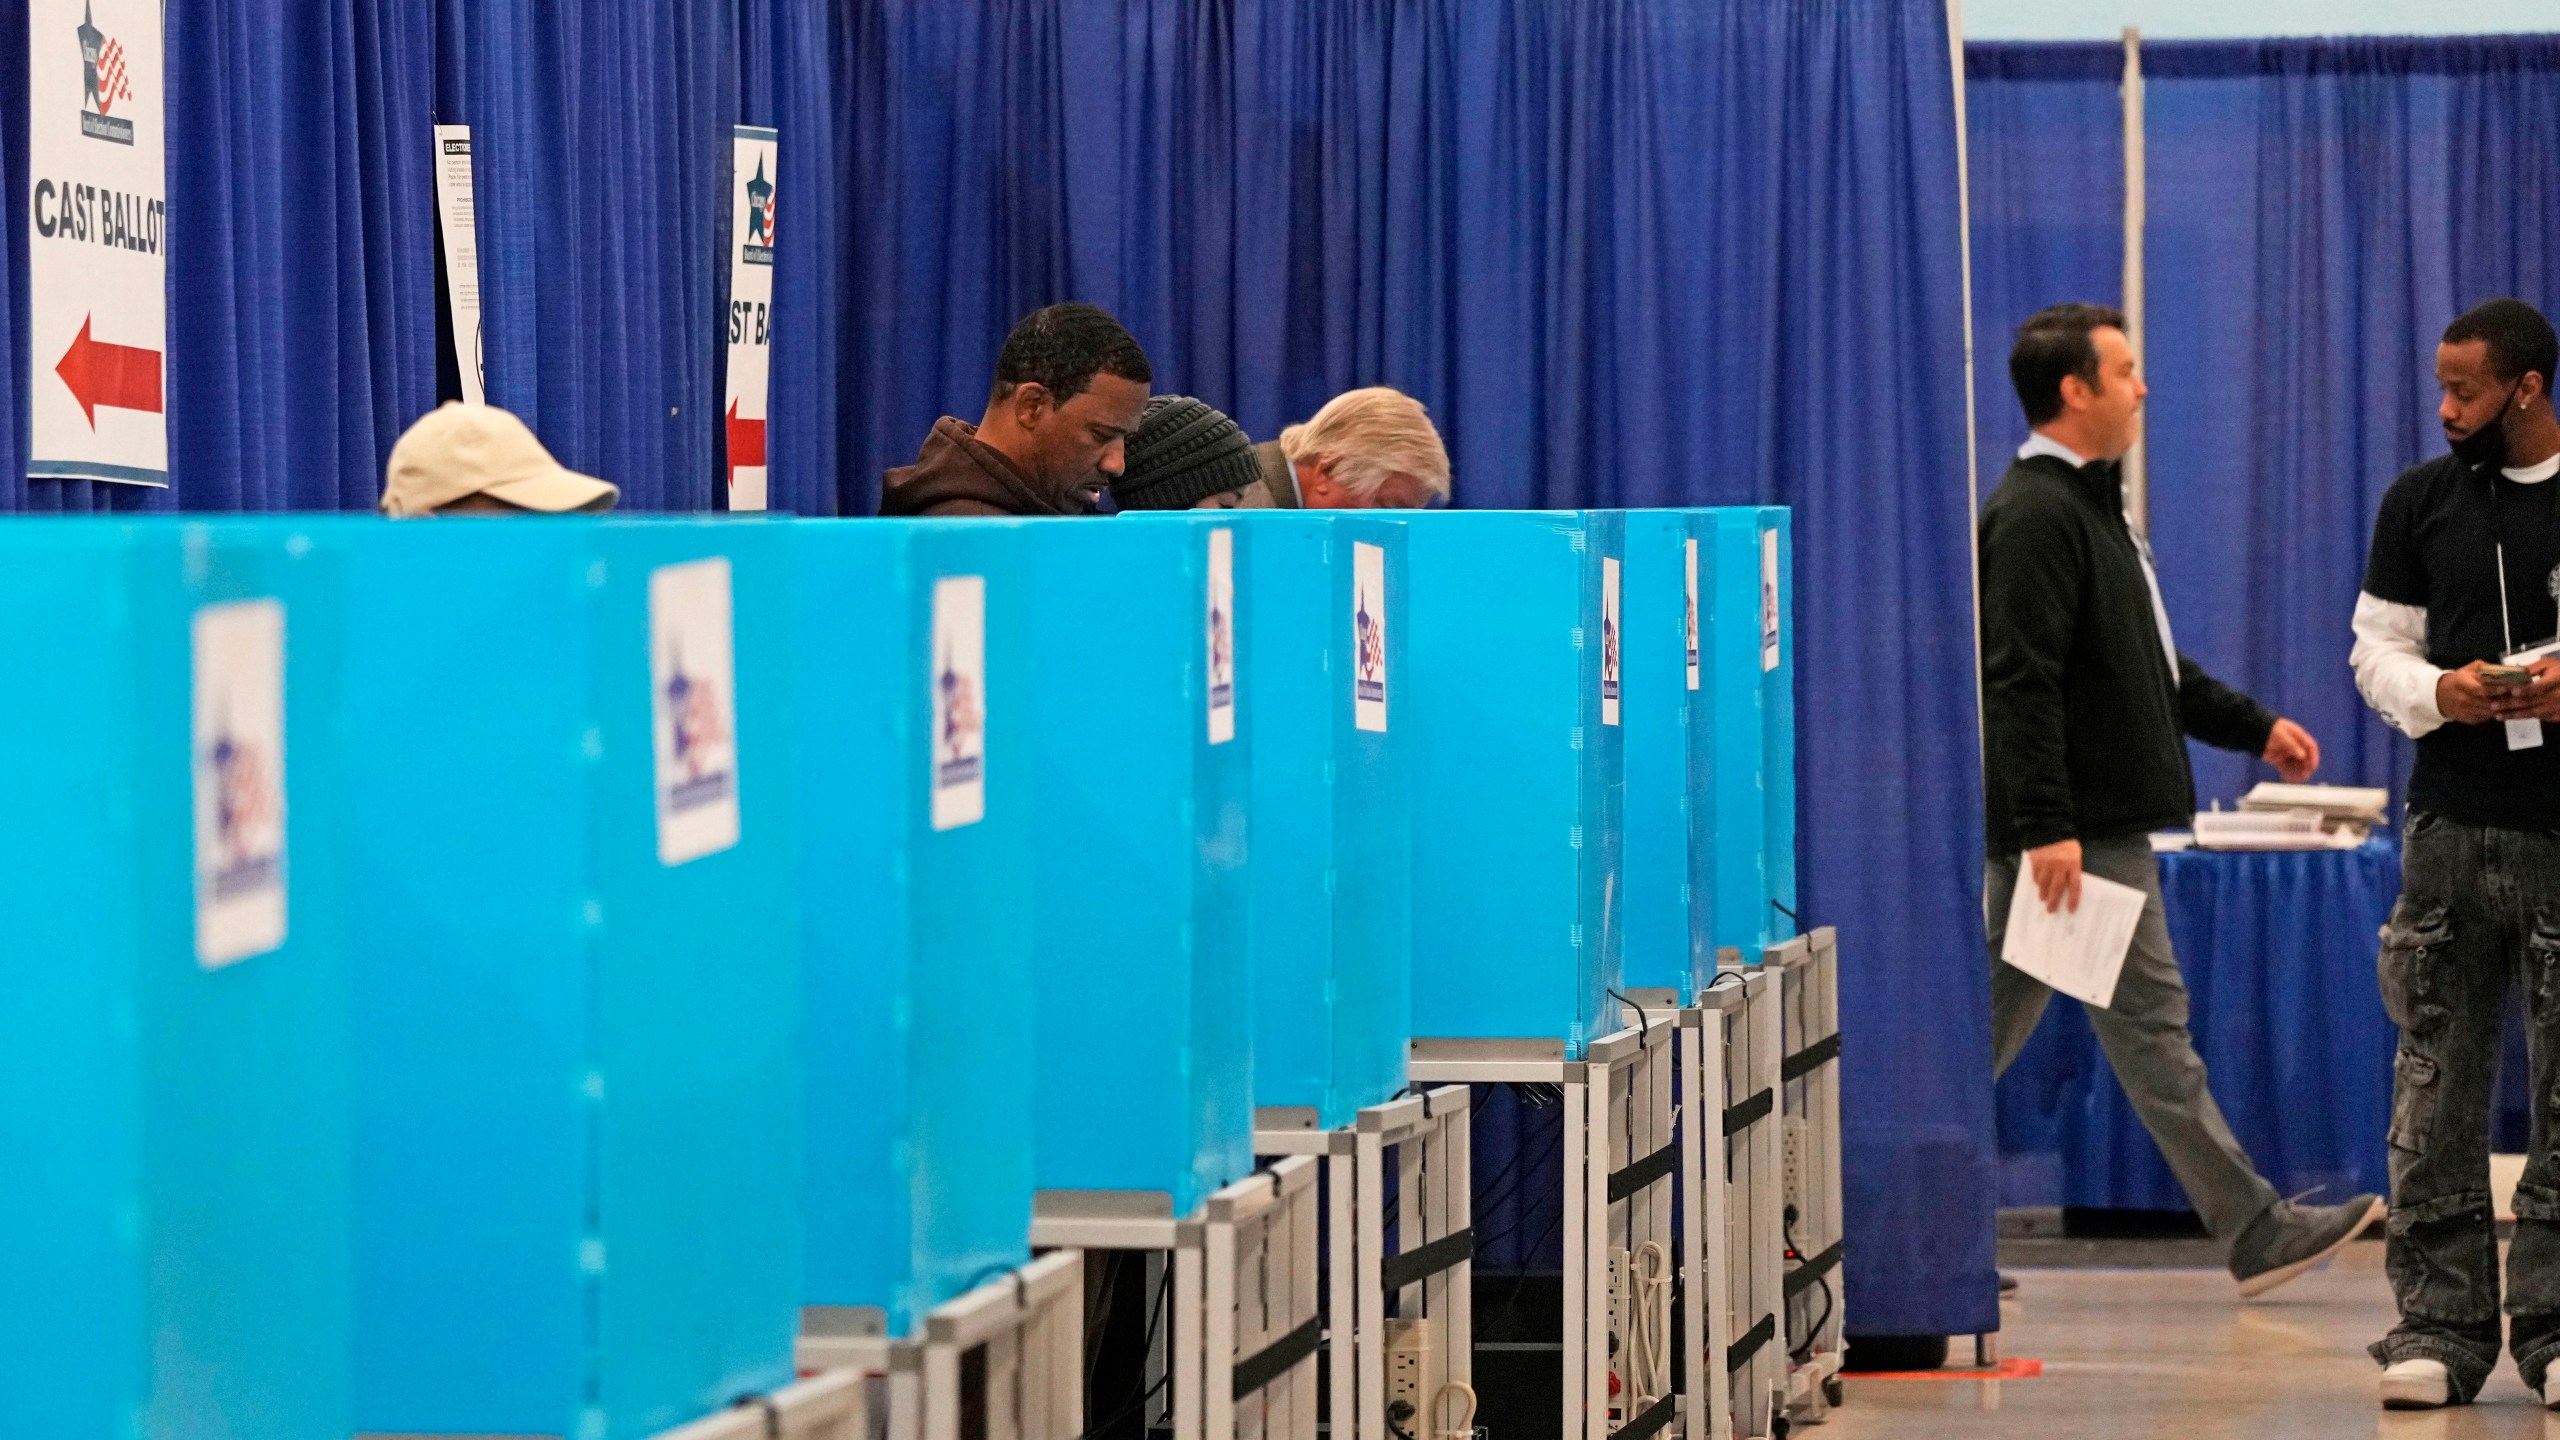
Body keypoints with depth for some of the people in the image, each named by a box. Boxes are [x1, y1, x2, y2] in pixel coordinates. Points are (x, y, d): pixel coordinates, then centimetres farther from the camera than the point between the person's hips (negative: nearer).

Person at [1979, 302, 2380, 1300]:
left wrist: (2253, 727, 24)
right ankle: (2254, 1231, 1)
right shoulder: (2036, 516, -15)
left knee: (1994, 1026, 10)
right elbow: (2021, 682, -23)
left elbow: (2147, 666, 28)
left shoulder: (2089, 506, 20)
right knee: (2149, 1022, -4)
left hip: (2104, 822, 11)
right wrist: (2046, 826, -27)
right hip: (2078, 830, -11)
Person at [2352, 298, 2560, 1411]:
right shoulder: (2420, 502, 10)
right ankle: (2440, 1326, 4)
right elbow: (2376, 648, 11)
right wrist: (2440, 692, -9)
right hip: (2453, 822, 2)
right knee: (2438, 1089, 0)